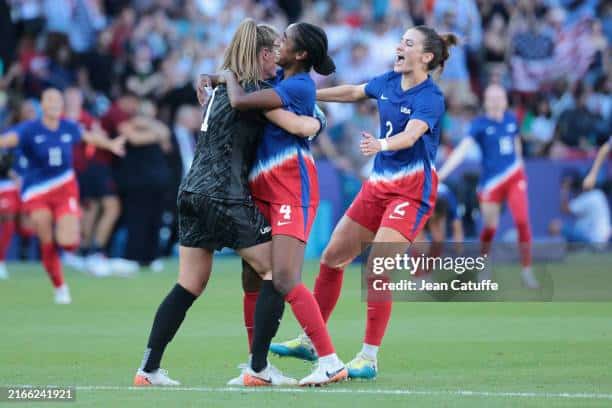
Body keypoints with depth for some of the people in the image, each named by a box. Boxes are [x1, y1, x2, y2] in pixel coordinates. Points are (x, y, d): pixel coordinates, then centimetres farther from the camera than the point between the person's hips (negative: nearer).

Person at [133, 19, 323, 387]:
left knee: (190, 286, 10)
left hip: (193, 192, 9)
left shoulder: (222, 87, 16)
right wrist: (317, 121, 9)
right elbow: (300, 127, -12)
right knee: (275, 270, 0)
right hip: (226, 197, -9)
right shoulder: (255, 91, -8)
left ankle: (149, 369, 6)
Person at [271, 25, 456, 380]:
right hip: (378, 186, 8)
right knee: (333, 258, 10)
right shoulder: (389, 81, 5)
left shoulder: (430, 98, -17)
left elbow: (410, 136, -33)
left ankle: (369, 359, -9)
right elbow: (353, 92, 24)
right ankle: (309, 342, 23)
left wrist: (381, 144, -52)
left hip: (412, 192, -8)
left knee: (376, 270, -17)